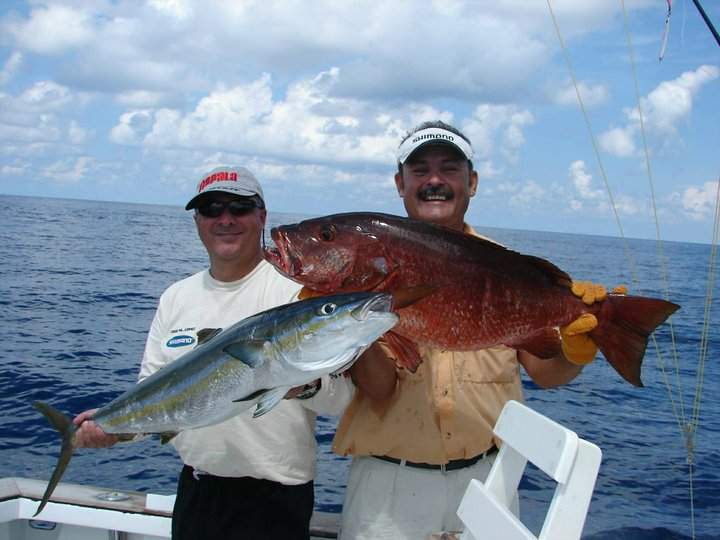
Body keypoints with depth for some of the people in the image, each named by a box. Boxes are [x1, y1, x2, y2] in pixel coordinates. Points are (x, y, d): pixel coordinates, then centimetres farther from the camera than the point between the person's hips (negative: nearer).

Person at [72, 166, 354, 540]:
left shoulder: (294, 290, -11)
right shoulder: (176, 297, 7)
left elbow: (342, 395, -16)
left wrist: (307, 385, -37)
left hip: (273, 497, -5)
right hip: (194, 490, 5)